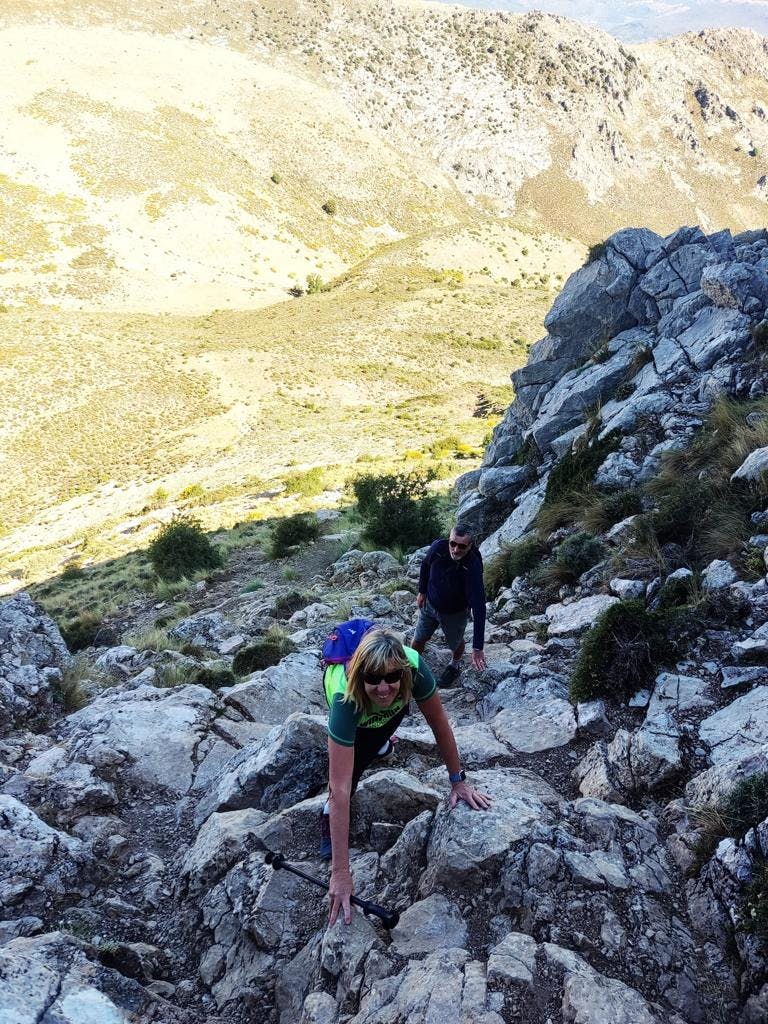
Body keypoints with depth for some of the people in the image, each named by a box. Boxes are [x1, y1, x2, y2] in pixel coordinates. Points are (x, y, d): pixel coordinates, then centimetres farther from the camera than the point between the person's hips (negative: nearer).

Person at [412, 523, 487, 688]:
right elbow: (425, 565, -2)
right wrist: (422, 591, 6)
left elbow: (479, 608, -40)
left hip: (455, 613, -2)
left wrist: (477, 647, -43)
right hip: (429, 605, 3)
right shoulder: (438, 547, -28)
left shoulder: (473, 568, -39)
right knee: (418, 640, 17)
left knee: (456, 644, 23)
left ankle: (455, 667, 55)